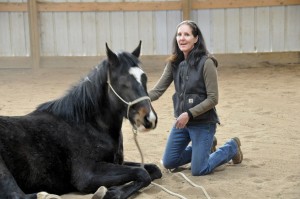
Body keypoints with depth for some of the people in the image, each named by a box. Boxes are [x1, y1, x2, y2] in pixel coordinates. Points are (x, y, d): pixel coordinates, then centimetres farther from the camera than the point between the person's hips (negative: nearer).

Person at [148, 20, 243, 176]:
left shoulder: (206, 62, -18)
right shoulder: (174, 63, 0)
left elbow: (213, 99, -18)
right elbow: (158, 90, -4)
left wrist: (189, 114, -25)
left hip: (203, 123, -6)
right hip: (181, 122, 6)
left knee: (198, 170, -3)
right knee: (168, 163, 12)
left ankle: (231, 147, 22)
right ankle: (205, 148, 32)